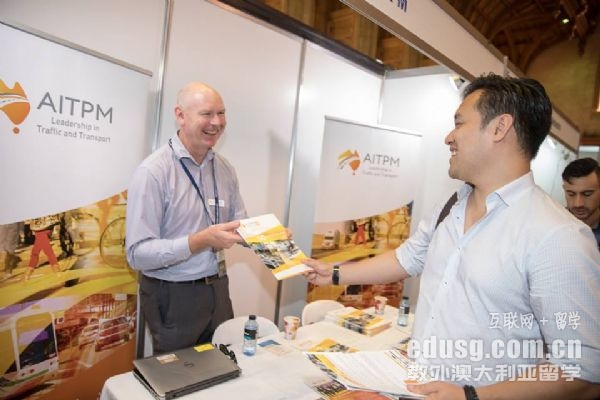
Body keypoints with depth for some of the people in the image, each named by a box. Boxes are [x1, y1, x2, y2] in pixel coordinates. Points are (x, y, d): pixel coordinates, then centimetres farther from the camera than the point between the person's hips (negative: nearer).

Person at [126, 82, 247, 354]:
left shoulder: (224, 169, 2)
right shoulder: (153, 171, -18)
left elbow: (239, 223, 8)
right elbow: (138, 254, -20)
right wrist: (202, 240, -30)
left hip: (217, 289, 6)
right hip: (173, 297, -5)